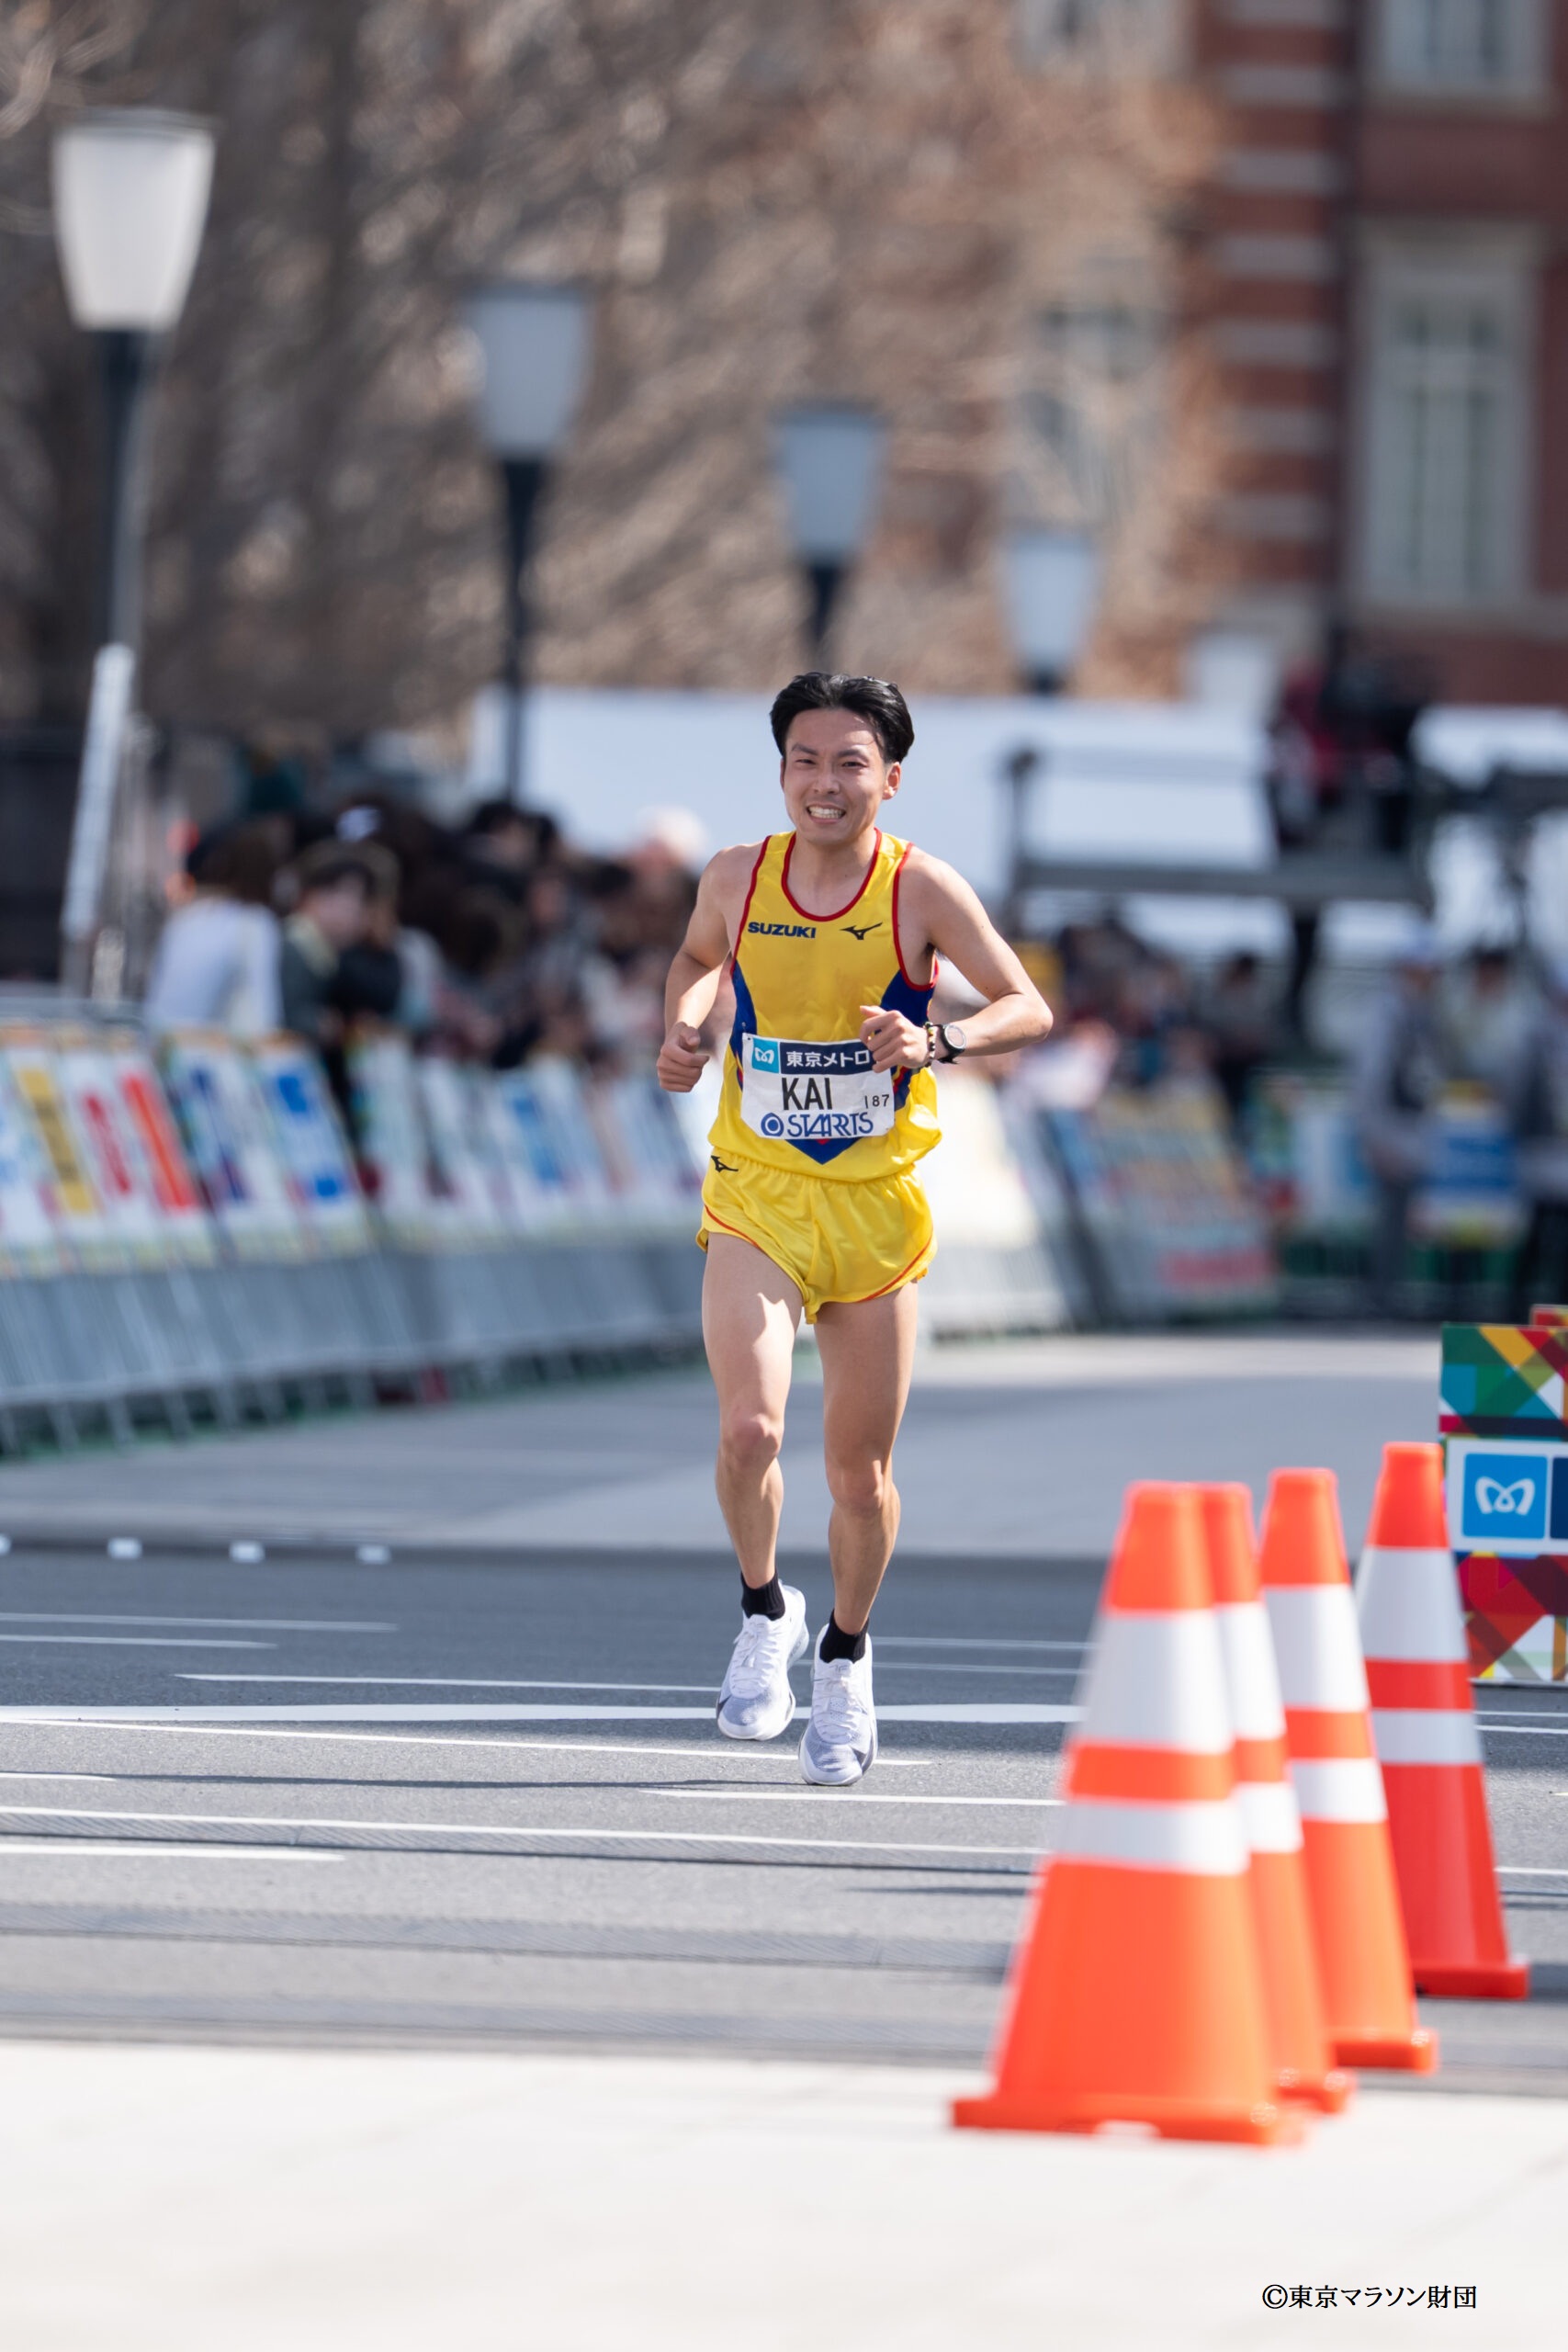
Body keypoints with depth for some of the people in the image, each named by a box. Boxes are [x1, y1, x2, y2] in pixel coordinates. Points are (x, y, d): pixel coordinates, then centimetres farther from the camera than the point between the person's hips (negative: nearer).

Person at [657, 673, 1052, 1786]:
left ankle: (847, 1652, 34)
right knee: (750, 1429, -21)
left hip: (877, 1209, 0)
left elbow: (1029, 1007, -12)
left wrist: (938, 1042, -30)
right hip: (756, 1200, 0)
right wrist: (683, 1024, 0)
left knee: (862, 1474, 6)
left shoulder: (922, 889, -9)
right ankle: (764, 1612, 8)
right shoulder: (738, 879, -2)